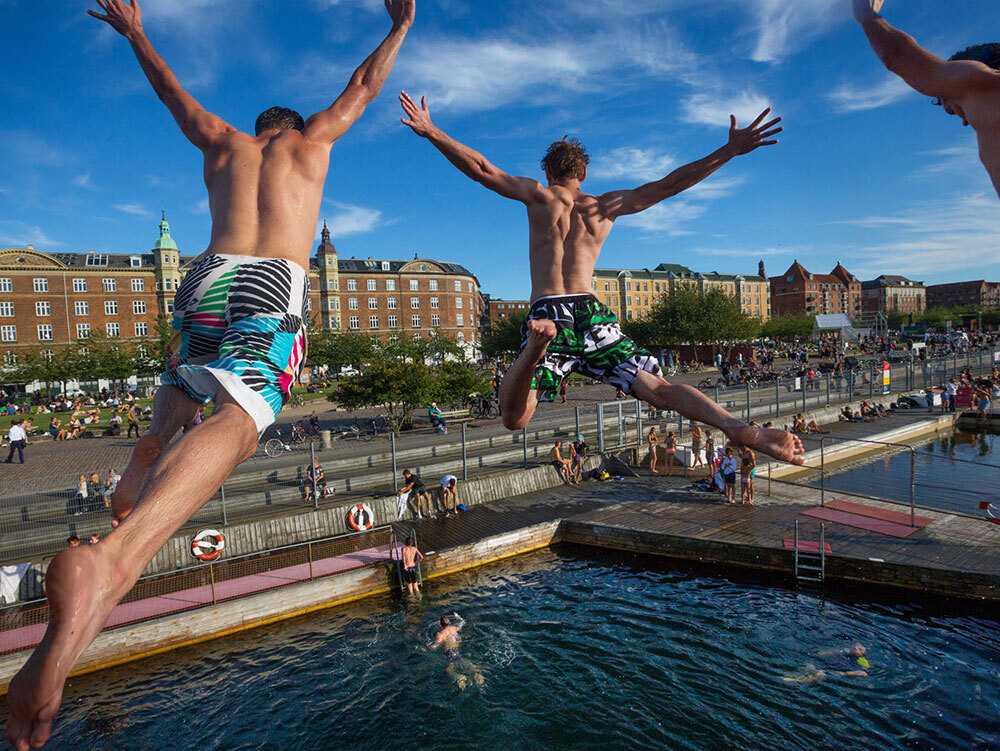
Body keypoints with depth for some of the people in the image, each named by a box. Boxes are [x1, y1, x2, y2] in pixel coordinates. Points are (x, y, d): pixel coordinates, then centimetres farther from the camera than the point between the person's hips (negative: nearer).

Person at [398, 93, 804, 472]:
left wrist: (431, 132, 15)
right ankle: (742, 429, -23)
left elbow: (481, 168, 8)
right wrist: (731, 150, 25)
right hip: (592, 312, 2)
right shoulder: (608, 206, 19)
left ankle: (537, 344, -40)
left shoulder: (537, 194, 14)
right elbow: (669, 184, 19)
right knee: (659, 389, 0)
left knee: (514, 418, -10)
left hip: (547, 310, -2)